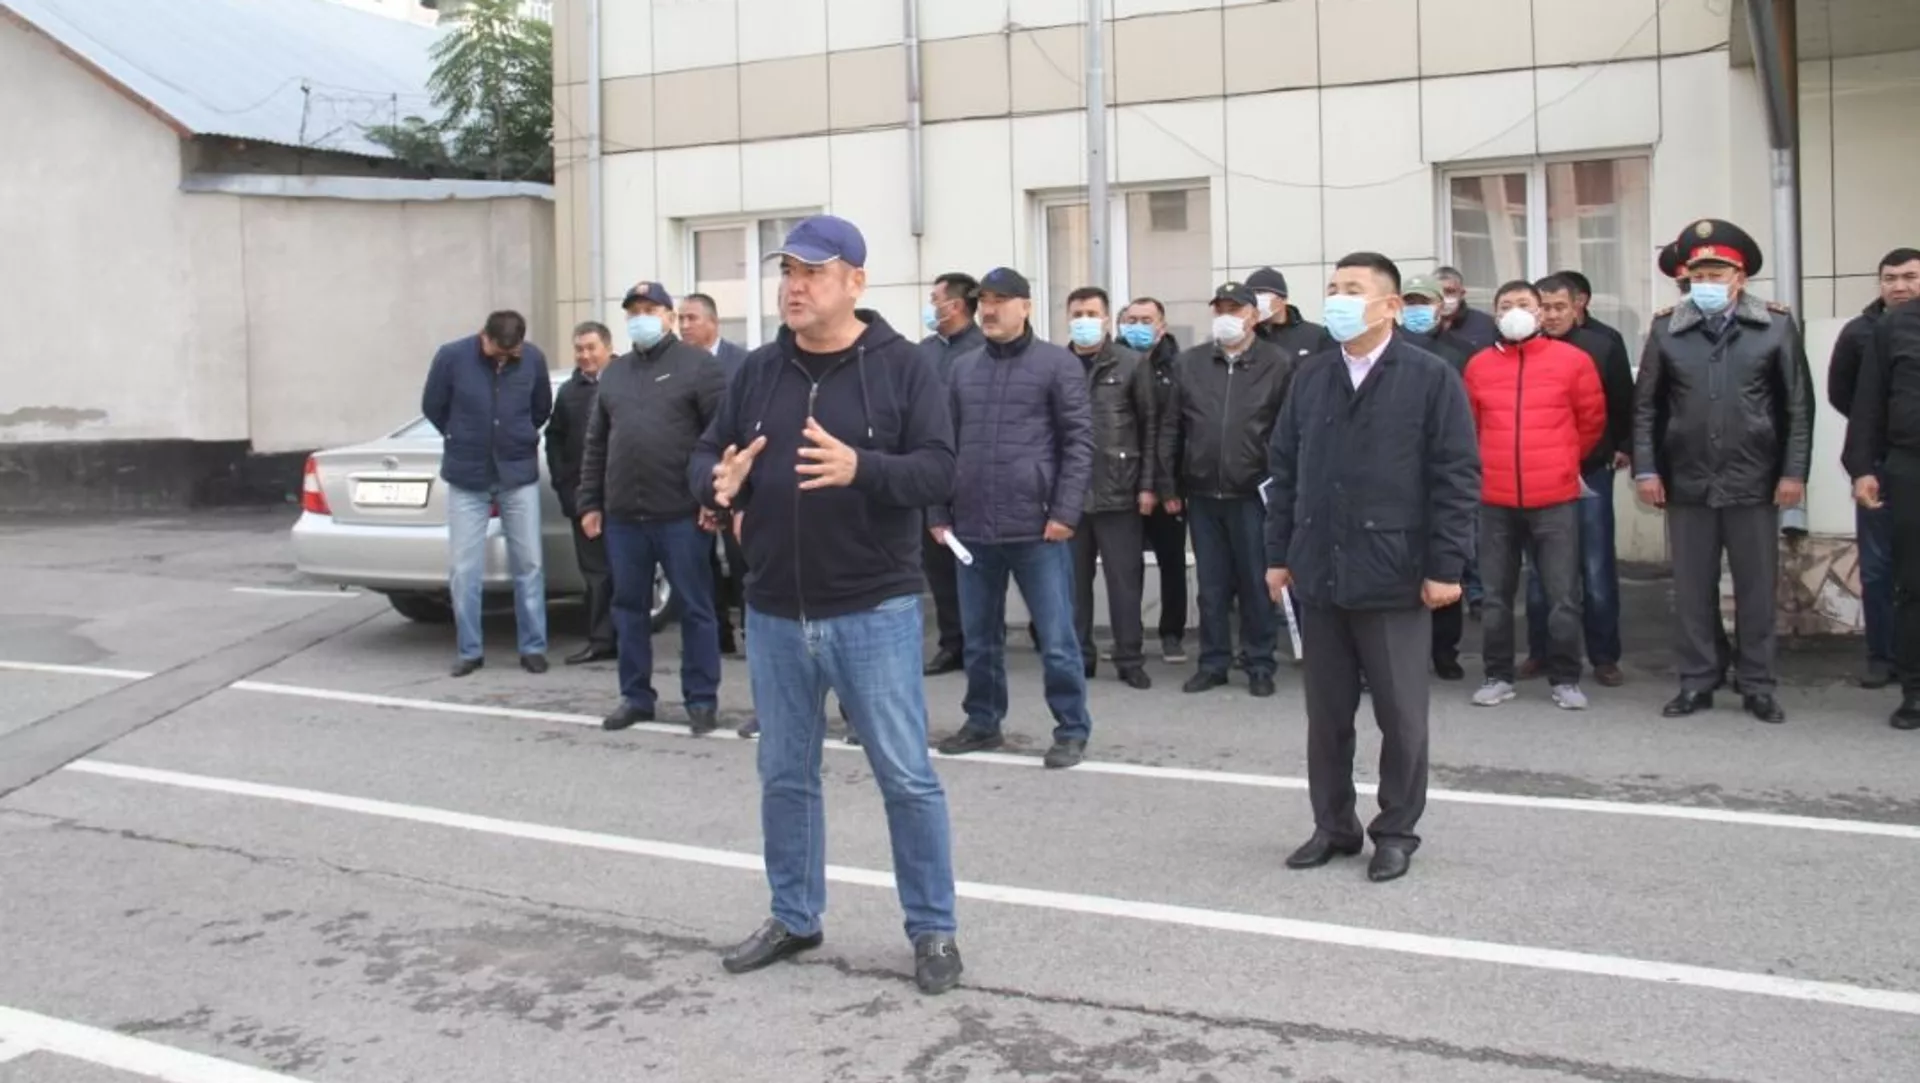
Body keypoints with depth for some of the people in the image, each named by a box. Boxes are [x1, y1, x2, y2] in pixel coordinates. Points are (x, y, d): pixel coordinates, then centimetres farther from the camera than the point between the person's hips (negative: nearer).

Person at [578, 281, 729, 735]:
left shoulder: (698, 365, -2)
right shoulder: (614, 373, 16)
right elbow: (596, 444, 18)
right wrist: (590, 503, 12)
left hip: (682, 514, -5)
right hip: (622, 515, 6)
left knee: (694, 609, 2)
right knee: (629, 608, 11)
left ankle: (701, 699, 10)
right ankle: (635, 696, 22)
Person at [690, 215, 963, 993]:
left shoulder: (901, 367, -6)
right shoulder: (759, 371, 7)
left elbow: (939, 469, -14)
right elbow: (705, 455, 10)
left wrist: (861, 469, -31)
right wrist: (719, 481, -14)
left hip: (874, 611, -4)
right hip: (775, 614, 5)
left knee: (906, 776, 1)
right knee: (784, 775, 15)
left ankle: (933, 930, 16)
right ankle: (794, 918, 32)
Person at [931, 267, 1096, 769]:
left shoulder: (1058, 363, -1)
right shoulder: (962, 369, 12)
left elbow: (1078, 442, -4)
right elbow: (945, 445, 15)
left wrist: (1065, 512, -12)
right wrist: (940, 513, 9)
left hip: (1036, 527, -4)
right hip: (972, 528, 5)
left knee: (1056, 638, 1)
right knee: (979, 638, 14)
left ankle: (1072, 729, 13)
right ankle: (983, 722, 27)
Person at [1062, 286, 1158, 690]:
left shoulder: (1132, 364, 2)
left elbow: (1150, 427, 2)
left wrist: (1147, 485, -3)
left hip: (1119, 491, -1)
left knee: (1125, 581, 4)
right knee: (1073, 581, 8)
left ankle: (1130, 660, 13)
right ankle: (1078, 657, 19)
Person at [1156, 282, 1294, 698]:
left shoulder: (1279, 365, -3)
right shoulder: (1188, 363, 7)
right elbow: (1170, 428, 8)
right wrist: (1169, 486, 5)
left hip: (1253, 494, -3)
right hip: (1201, 493, 3)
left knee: (1256, 583, 6)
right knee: (1212, 585, 11)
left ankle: (1259, 664, 17)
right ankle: (1213, 662, 21)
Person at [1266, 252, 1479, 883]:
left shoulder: (1431, 378, -4)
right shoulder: (1310, 379, 10)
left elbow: (1457, 477, -7)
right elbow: (1284, 470, 13)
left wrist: (1445, 566, -10)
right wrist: (1279, 554, 9)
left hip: (1394, 577, -4)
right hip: (1319, 575, 4)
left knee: (1401, 716, 6)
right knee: (1326, 713, 11)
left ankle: (1397, 832, 21)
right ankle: (1333, 825, 25)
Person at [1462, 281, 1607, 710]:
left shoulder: (1573, 360, 0)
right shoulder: (1479, 365, 5)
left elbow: (1592, 422, 11)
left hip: (1556, 498, -2)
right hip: (1496, 500, 2)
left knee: (1563, 595, 1)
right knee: (1496, 594, 8)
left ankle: (1566, 679, 13)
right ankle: (1498, 676, 19)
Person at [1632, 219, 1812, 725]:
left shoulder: (1775, 326, 0)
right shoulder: (1666, 328, 2)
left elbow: (1798, 405, 1)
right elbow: (1646, 406, 5)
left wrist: (1794, 471, -4)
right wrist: (1646, 469, -2)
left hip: (1754, 482, -1)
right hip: (1686, 483, 1)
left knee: (1756, 588, 7)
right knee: (1692, 588, 7)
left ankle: (1757, 686, 18)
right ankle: (1697, 681, 18)